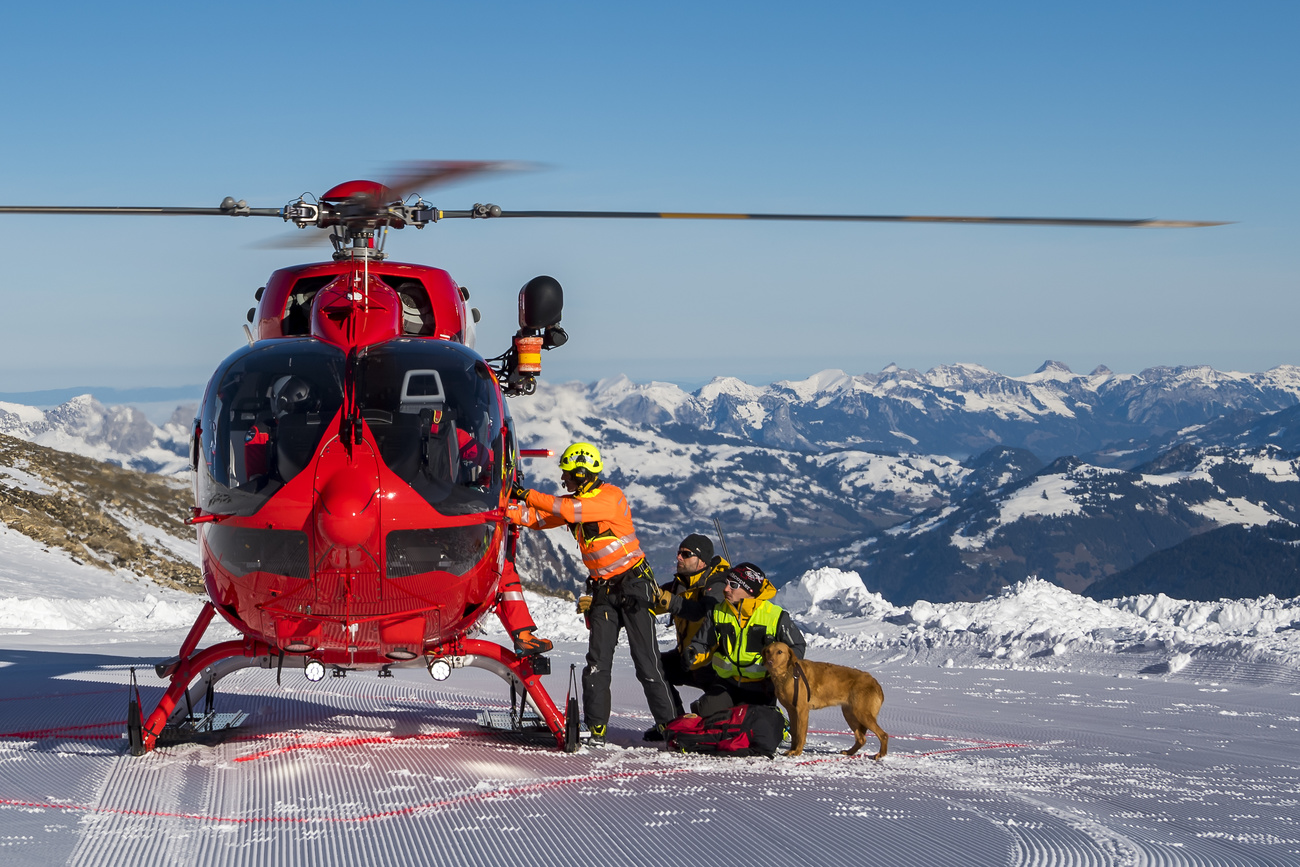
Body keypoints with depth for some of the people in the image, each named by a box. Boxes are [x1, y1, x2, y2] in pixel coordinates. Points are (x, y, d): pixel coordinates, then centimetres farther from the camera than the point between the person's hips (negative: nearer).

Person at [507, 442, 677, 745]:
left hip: (633, 584, -6)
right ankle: (595, 728, -1)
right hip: (602, 589, 6)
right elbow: (538, 516, 3)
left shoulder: (611, 497, -16)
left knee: (646, 660, -5)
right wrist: (504, 509, -12)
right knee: (597, 662, -3)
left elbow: (572, 511, -25)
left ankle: (667, 723, 4)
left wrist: (528, 495, -22)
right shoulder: (573, 501, 8)